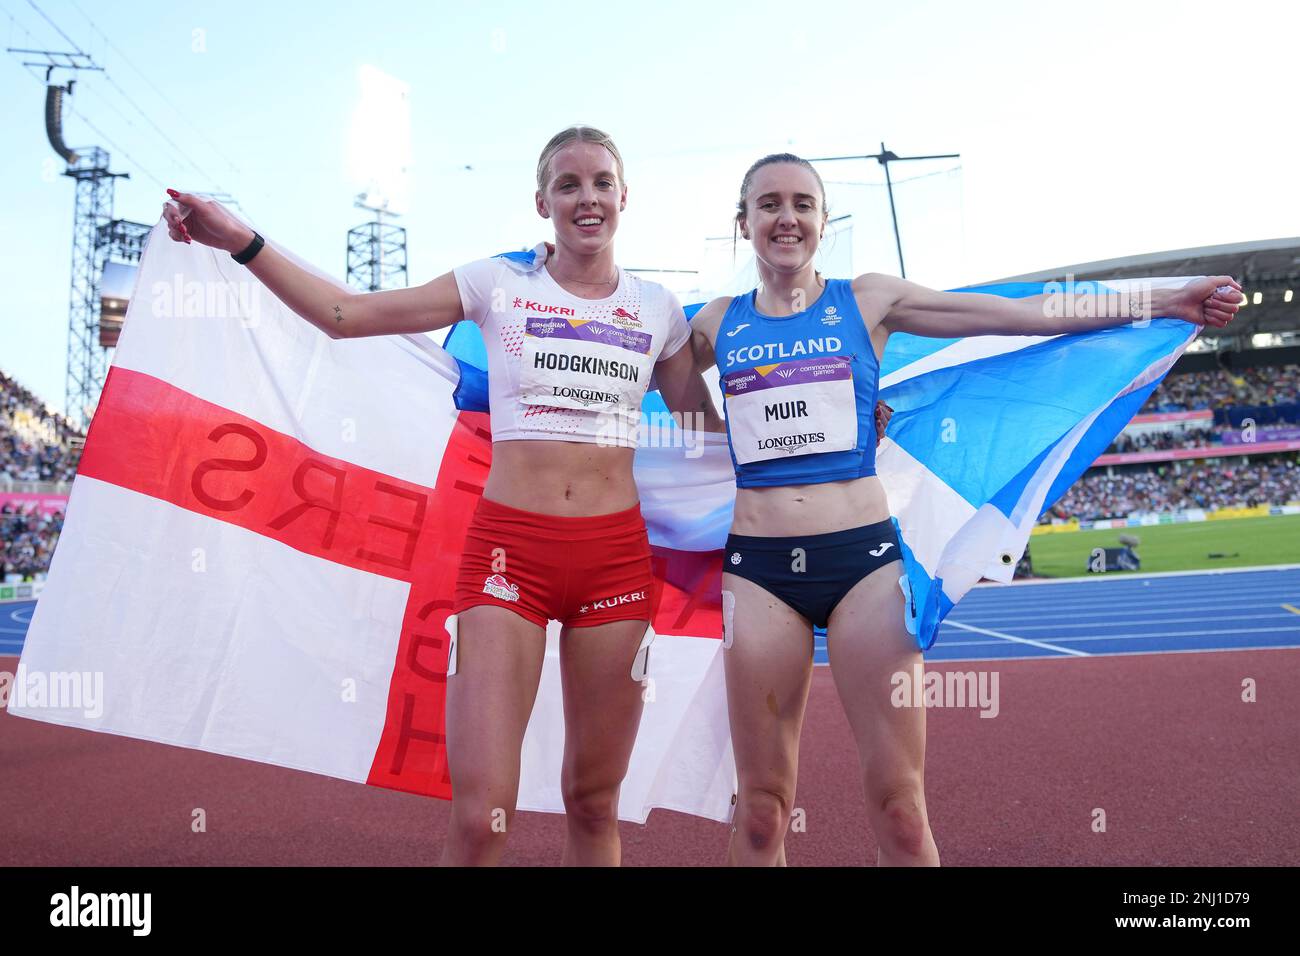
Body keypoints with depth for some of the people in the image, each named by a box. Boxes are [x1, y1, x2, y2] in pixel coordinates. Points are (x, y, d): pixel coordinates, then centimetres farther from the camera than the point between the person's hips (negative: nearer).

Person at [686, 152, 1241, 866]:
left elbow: (1023, 314, 6)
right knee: (761, 810, 4)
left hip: (865, 553, -1)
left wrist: (1163, 302, 6)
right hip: (758, 566, 1)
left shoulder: (867, 302, 7)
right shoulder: (718, 325, 10)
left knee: (899, 809, -1)